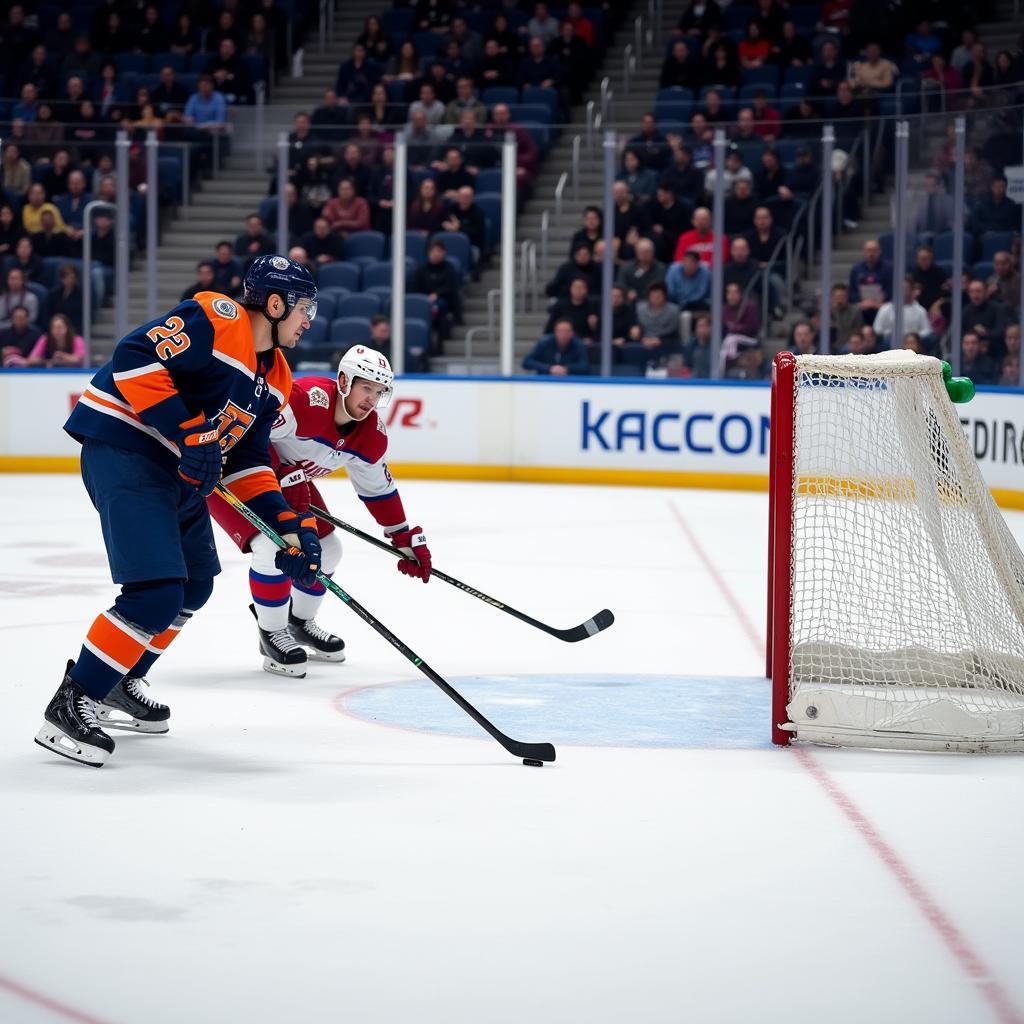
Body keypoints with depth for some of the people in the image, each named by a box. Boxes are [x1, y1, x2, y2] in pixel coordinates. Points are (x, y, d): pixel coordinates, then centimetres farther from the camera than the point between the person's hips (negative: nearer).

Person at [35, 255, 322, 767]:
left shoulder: (275, 376, 13)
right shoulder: (215, 318, -15)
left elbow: (247, 458, 15)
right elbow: (135, 358, -24)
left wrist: (287, 523, 3)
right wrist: (186, 431, -25)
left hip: (177, 470, 11)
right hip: (124, 451, -11)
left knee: (195, 583, 23)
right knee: (156, 591, -19)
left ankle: (118, 684, 36)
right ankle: (71, 705, -11)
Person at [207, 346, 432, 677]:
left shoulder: (372, 434, -8)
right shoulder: (308, 400, -35)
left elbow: (378, 488, 6)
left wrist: (408, 540, 6)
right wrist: (283, 476, -37)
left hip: (287, 477, 9)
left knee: (327, 550, 10)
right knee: (274, 548, -25)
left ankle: (300, 622, 36)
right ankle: (272, 635, -4)